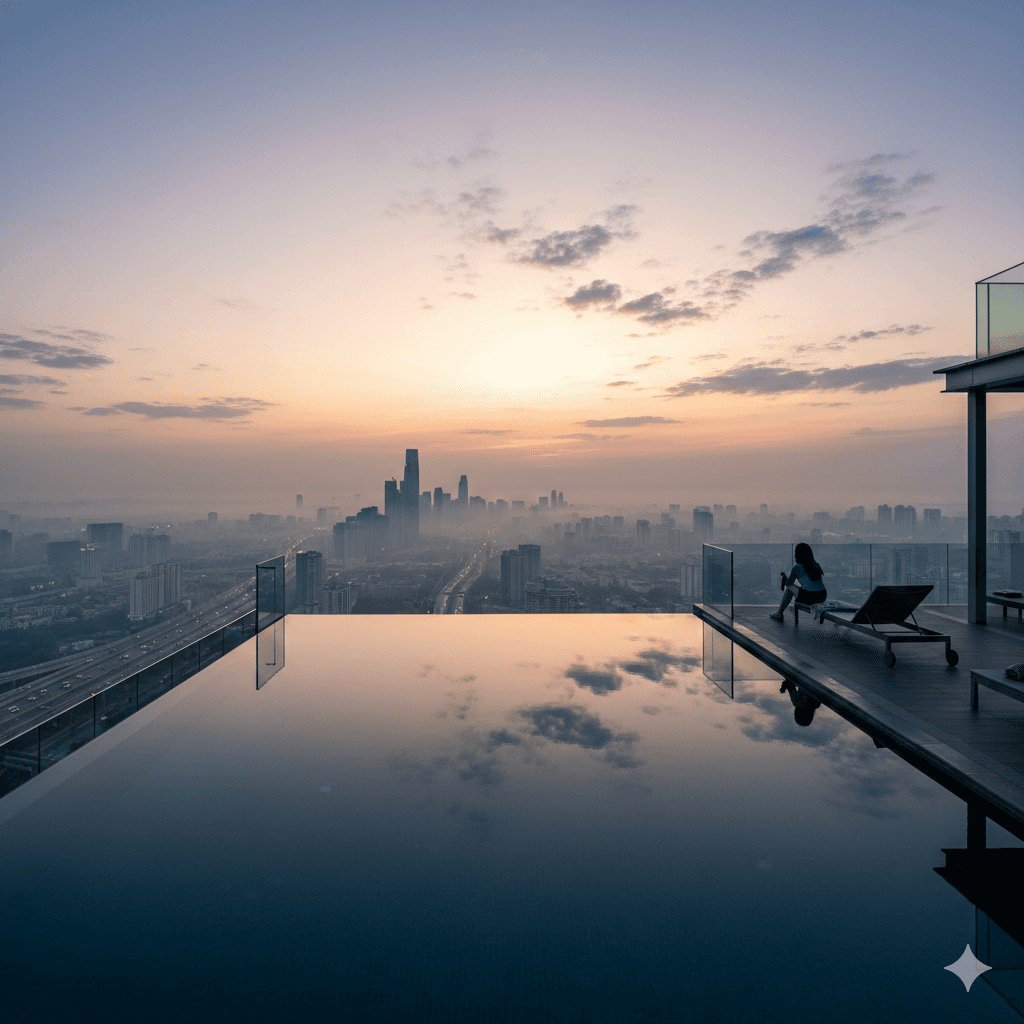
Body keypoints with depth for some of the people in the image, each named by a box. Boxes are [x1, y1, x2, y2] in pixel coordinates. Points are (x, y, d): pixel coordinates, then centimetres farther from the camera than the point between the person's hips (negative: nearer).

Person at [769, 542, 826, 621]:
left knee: (790, 587, 21)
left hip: (808, 598, -6)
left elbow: (789, 583, 3)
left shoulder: (797, 567, -5)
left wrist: (784, 576, 27)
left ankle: (779, 613, 31)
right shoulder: (816, 565, 13)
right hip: (823, 597, 6)